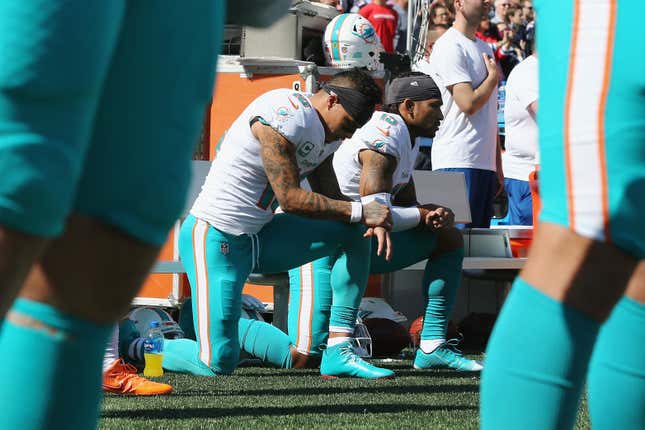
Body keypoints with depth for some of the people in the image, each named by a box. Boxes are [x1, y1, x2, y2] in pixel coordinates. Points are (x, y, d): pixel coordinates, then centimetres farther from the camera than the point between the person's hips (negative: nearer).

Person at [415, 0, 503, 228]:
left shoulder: (485, 48, 19)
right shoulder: (450, 47, -8)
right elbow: (469, 104, -18)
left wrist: (498, 166, 20)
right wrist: (494, 77, 0)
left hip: (485, 164, 9)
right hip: (458, 164, -9)